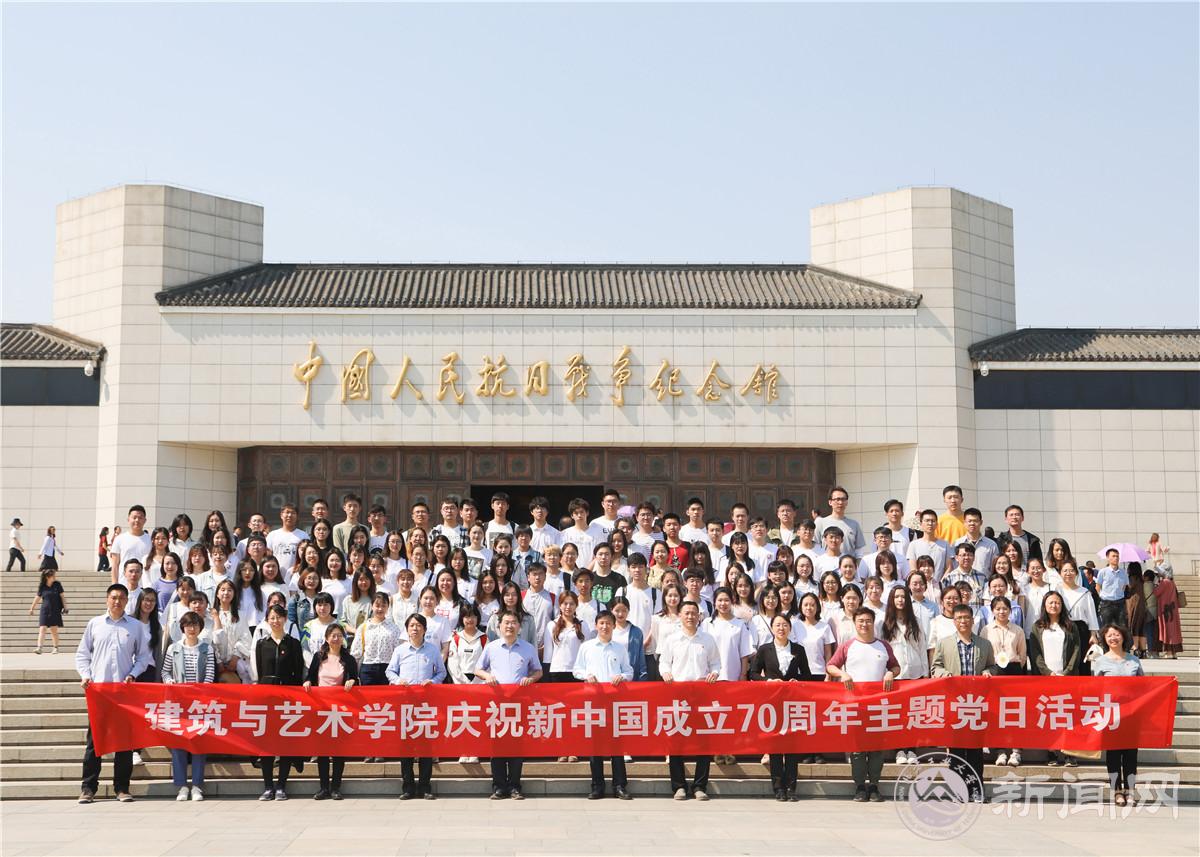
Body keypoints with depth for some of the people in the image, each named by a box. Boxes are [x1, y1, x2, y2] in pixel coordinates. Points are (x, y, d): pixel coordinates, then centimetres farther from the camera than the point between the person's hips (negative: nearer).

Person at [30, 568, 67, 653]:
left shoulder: (57, 585, 0)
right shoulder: (42, 586, 0)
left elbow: (62, 596, 4)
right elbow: (38, 597, 10)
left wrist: (65, 607, -1)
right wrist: (31, 608, 16)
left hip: (55, 611, 0)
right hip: (44, 610, 0)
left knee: (54, 630, 5)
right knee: (42, 629, -8)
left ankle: (56, 648, 14)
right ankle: (39, 648, -13)